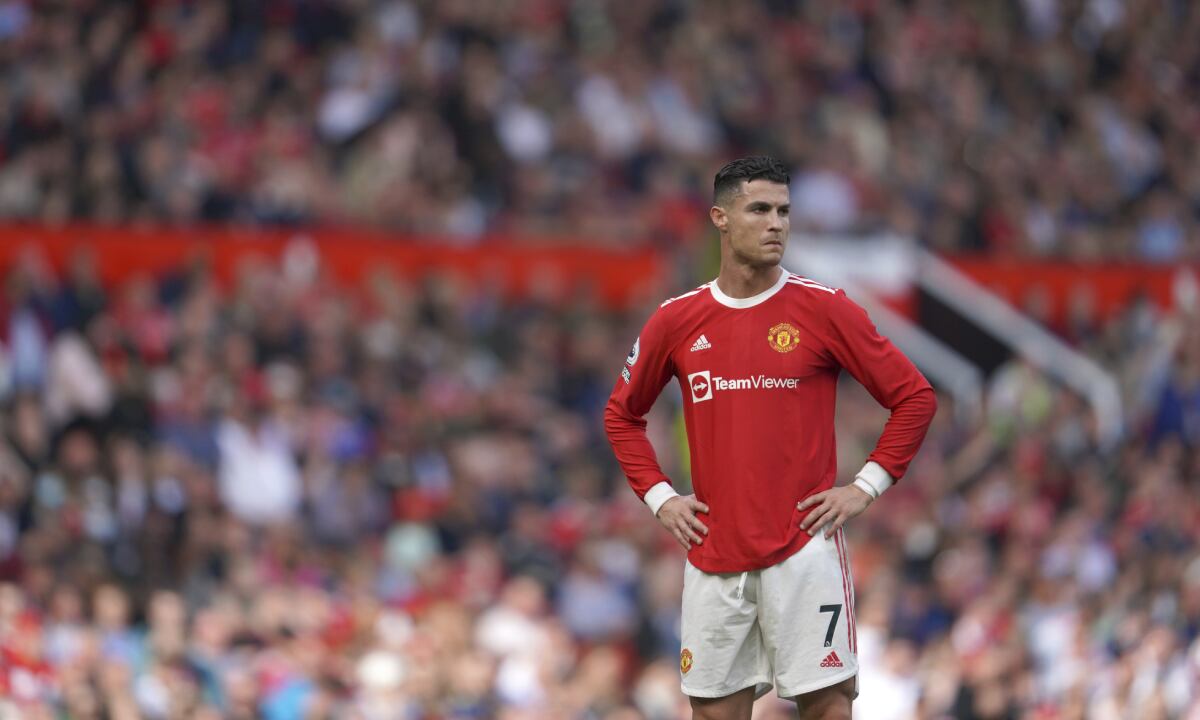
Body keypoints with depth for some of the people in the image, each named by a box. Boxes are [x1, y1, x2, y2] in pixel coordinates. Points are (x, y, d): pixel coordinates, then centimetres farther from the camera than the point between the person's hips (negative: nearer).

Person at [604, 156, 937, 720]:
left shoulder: (824, 310, -2)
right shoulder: (676, 321, 6)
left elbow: (915, 397, 3)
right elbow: (621, 414, 21)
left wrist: (866, 487, -4)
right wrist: (658, 497, 9)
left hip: (804, 548, -3)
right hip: (713, 556, 3)